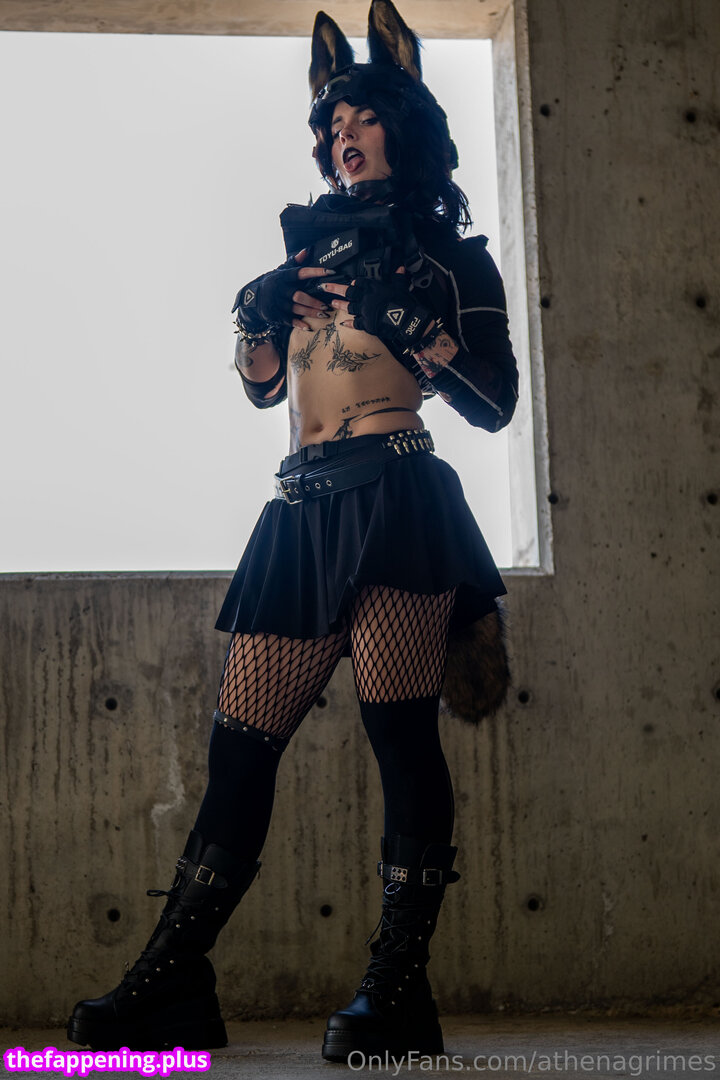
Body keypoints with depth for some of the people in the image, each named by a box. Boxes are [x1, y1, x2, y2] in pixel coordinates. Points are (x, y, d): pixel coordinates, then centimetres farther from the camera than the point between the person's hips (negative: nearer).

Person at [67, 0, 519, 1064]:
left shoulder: (447, 257, 10)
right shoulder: (316, 240, 26)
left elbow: (494, 403, 0)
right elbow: (262, 382, 23)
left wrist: (398, 309, -8)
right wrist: (265, 305, 4)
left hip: (395, 500, -5)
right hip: (301, 513, 5)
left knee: (401, 735, -12)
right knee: (240, 744, 0)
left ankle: (397, 990, -7)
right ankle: (171, 982, 4)